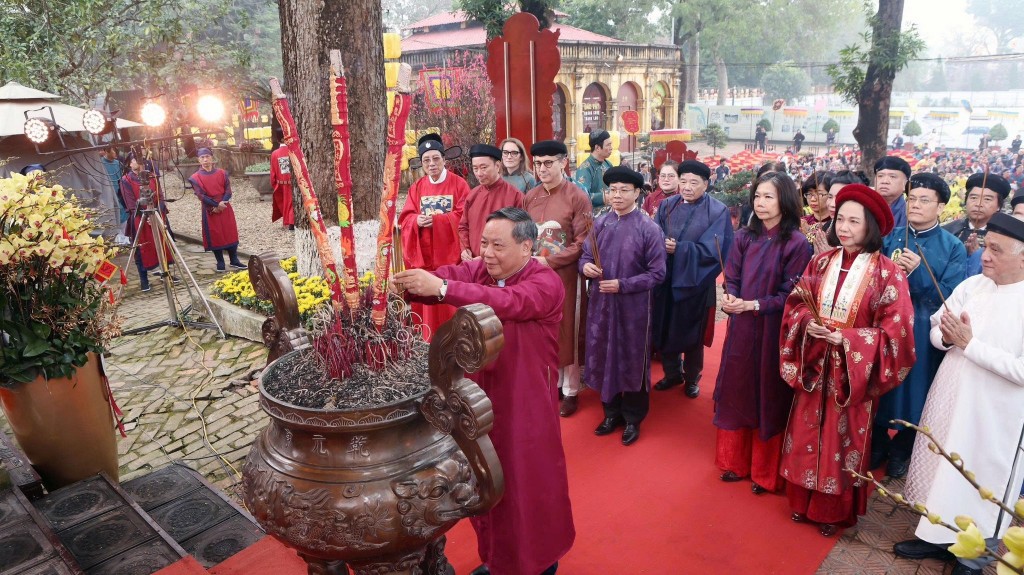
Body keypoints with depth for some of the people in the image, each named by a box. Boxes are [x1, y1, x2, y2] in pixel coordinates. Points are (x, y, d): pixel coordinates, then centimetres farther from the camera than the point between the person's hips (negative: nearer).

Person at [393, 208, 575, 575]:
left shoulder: (546, 283, -17)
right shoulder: (478, 269, 0)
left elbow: (507, 302, -37)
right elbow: (442, 278, -18)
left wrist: (441, 288, -45)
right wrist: (406, 284, -40)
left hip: (526, 403, -5)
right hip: (481, 395, 6)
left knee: (528, 482, 10)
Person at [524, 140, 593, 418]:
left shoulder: (578, 197, -10)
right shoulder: (530, 198, 6)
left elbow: (582, 243, -13)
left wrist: (549, 261, -18)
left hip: (566, 275, -4)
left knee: (568, 333, 6)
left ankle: (571, 391, 20)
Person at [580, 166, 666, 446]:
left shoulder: (649, 229, -10)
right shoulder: (599, 223, 3)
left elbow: (657, 273, -10)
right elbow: (585, 255, 10)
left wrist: (622, 285, -19)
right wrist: (585, 266, -14)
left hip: (633, 306, -4)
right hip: (601, 303, 4)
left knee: (632, 360, 9)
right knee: (603, 357, 12)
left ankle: (633, 419, 26)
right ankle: (612, 412, 32)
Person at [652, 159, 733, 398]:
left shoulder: (718, 211, -7)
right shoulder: (667, 206, 5)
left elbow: (711, 250, -15)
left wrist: (678, 249, -21)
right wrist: (663, 245, -24)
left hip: (694, 283, -3)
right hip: (666, 280, 3)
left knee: (691, 333, 10)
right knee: (664, 330, 11)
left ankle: (692, 378, 31)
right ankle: (673, 373, 33)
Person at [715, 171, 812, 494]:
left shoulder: (796, 243, -10)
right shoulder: (744, 238, 4)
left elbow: (790, 296, -11)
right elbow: (731, 279, 4)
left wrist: (753, 305, -22)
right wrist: (731, 298, -17)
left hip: (773, 332, -4)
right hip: (740, 328, 5)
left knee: (768, 398, 7)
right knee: (737, 392, 13)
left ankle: (765, 472, 24)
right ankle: (736, 461, 31)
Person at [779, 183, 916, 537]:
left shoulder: (887, 274, -14)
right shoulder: (821, 263, 0)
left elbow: (896, 332, -14)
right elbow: (795, 306, 5)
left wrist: (846, 339, -23)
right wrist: (807, 324, -16)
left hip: (853, 371, -4)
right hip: (814, 366, 4)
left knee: (841, 441, 10)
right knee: (807, 436, 14)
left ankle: (834, 510, 30)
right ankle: (803, 502, 33)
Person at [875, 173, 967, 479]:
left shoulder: (953, 247, -4)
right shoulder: (891, 238, 4)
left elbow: (949, 297, -11)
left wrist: (916, 272, -23)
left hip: (922, 332, -2)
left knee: (913, 390, 11)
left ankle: (902, 450, 33)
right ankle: (877, 444, 33)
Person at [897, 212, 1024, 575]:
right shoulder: (971, 285, 0)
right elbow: (937, 329, 7)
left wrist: (969, 344, -22)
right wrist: (946, 337, -15)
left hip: (994, 415, -5)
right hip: (949, 398, 5)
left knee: (980, 484, 12)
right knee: (941, 471, 17)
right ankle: (936, 536, 37)